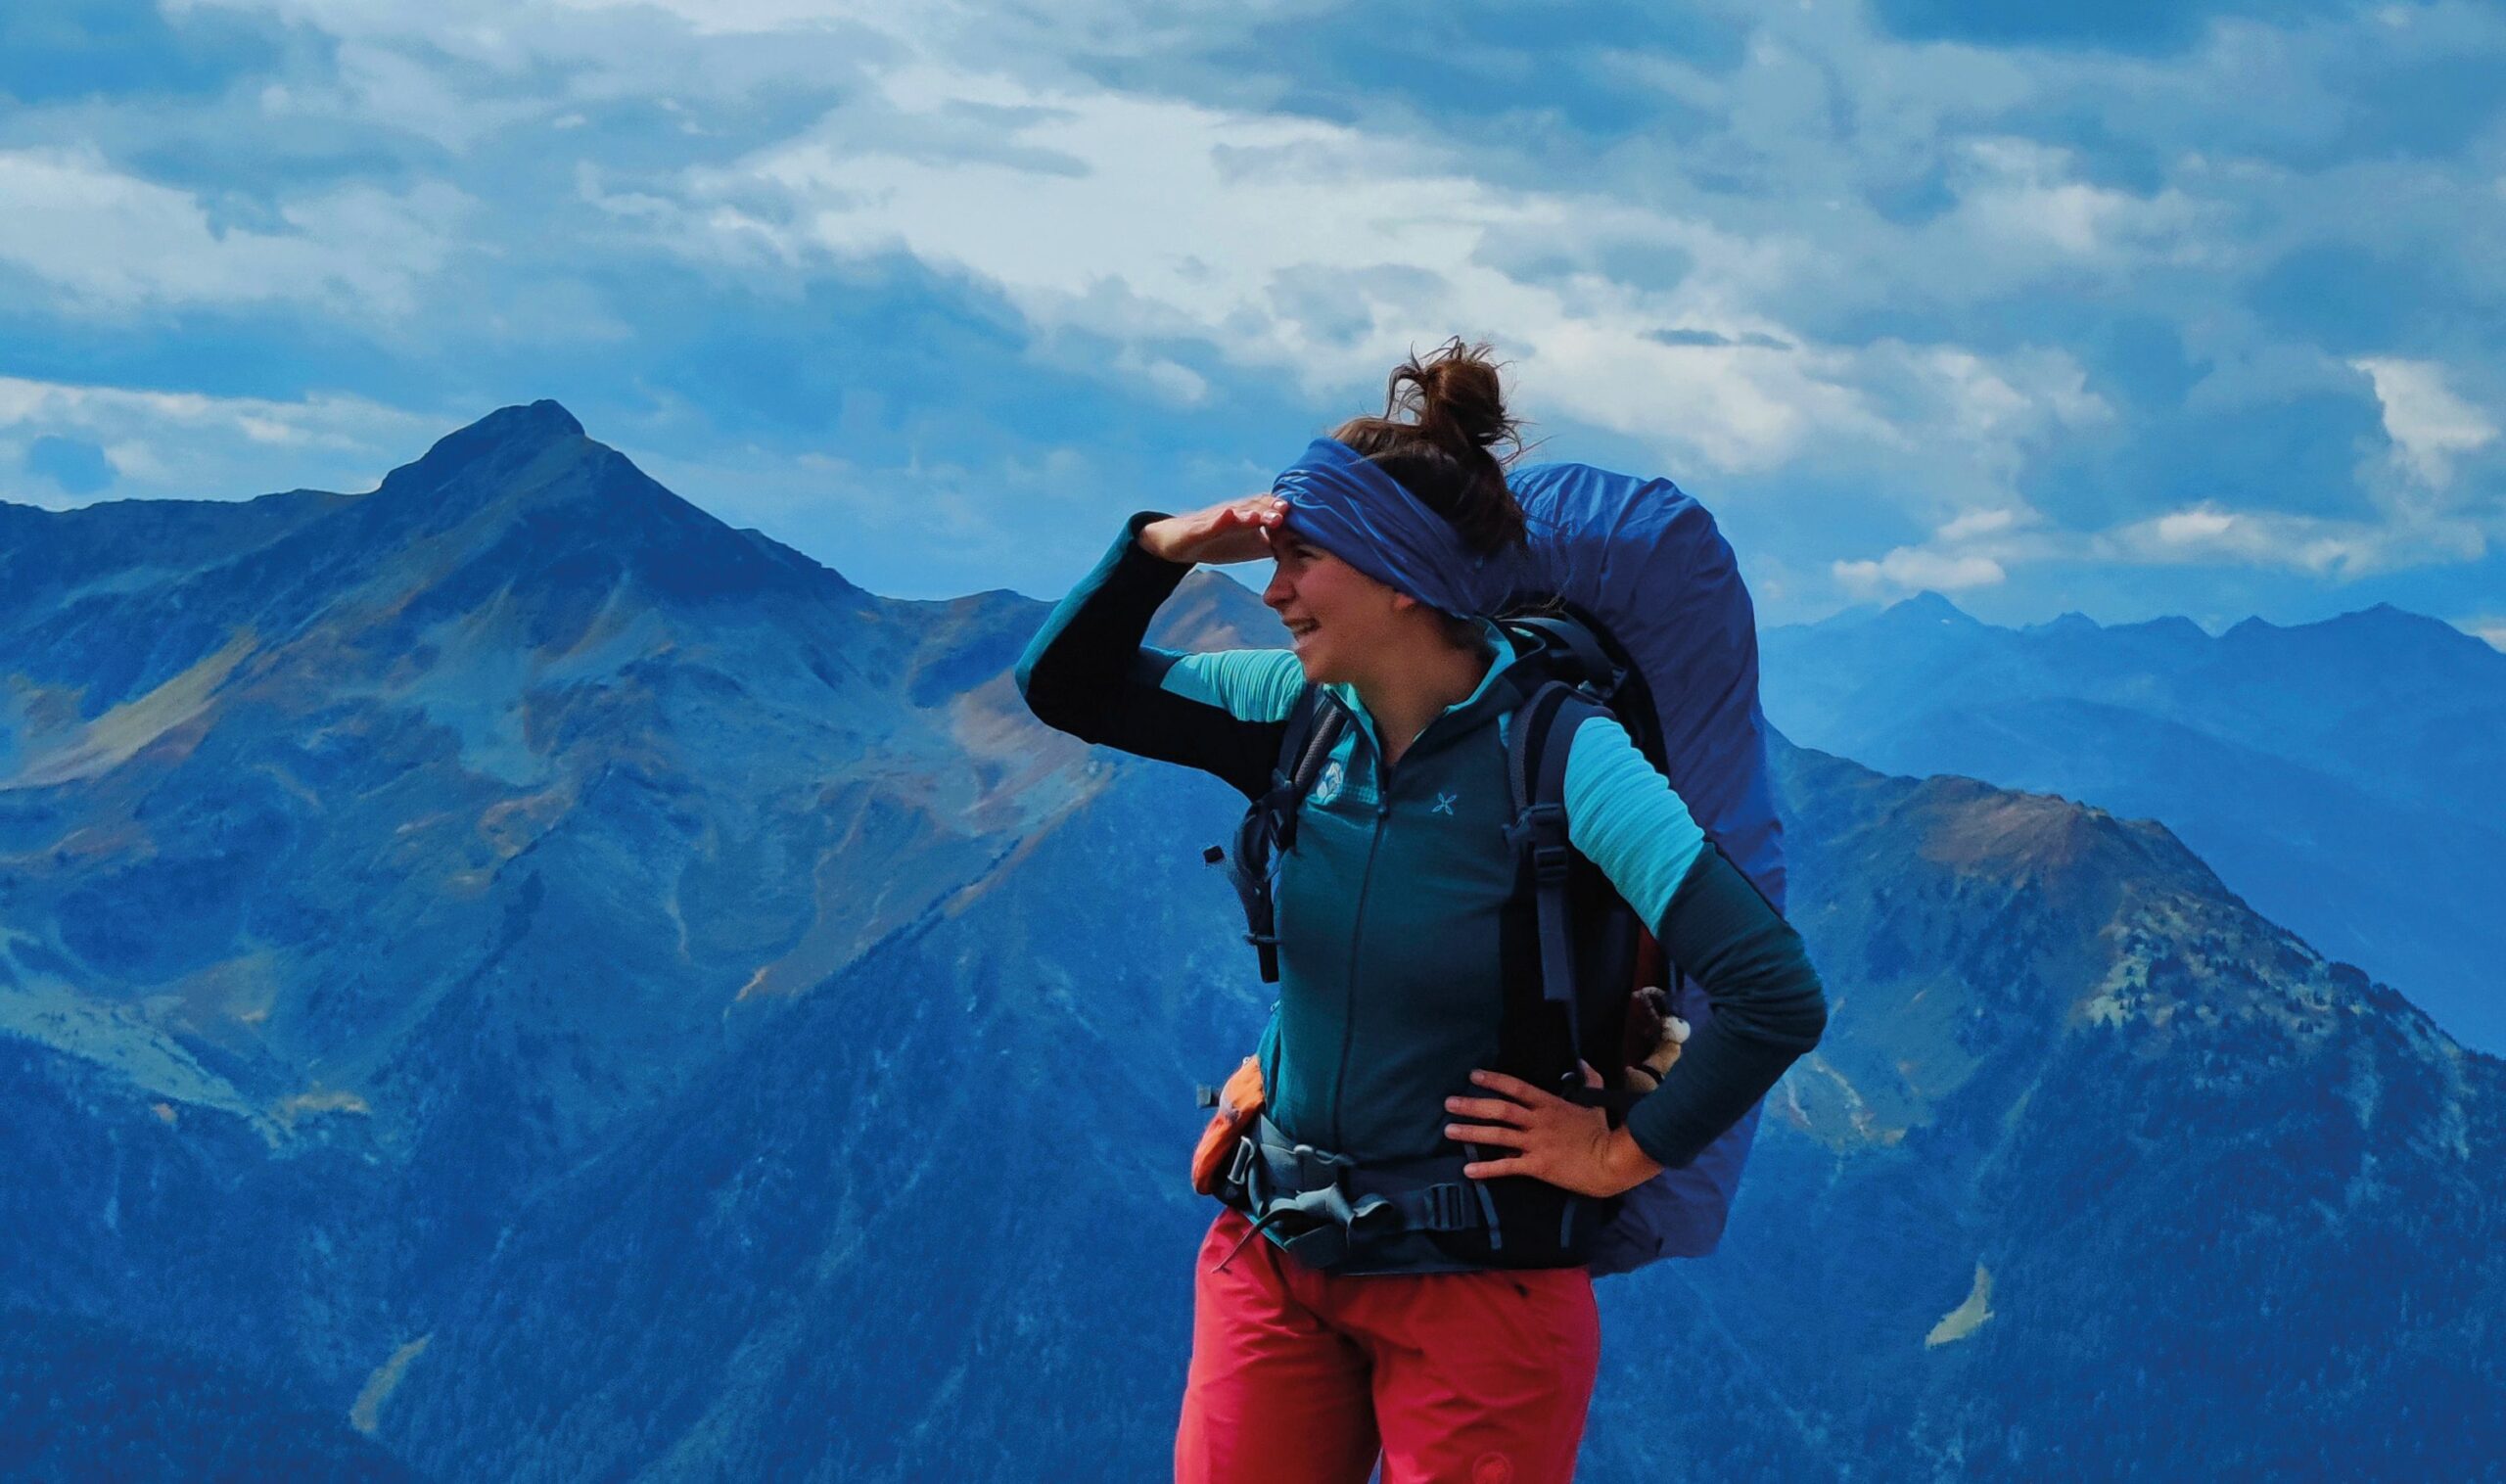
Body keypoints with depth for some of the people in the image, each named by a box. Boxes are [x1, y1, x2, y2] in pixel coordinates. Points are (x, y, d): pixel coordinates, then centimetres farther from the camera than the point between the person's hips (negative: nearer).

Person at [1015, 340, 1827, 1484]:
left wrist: (1625, 1154, -17)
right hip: (1275, 1257, 6)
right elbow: (1065, 689, 10)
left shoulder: (1550, 748, -20)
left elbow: (1776, 995, -28)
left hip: (1475, 1289, -6)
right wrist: (1162, 546, -7)